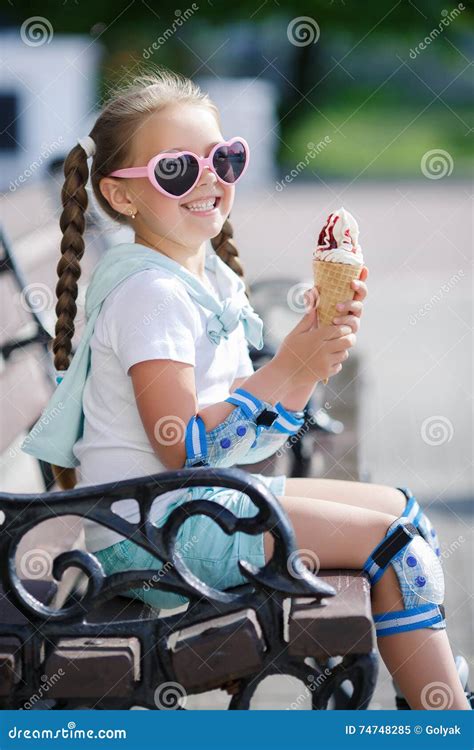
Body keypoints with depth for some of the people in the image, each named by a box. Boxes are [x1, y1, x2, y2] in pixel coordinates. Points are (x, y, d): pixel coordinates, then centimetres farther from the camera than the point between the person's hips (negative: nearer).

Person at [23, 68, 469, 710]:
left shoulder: (212, 276, 11)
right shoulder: (150, 294, -17)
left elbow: (249, 432, 7)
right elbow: (183, 447, -23)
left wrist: (317, 344, -5)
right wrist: (286, 372, -23)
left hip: (209, 496, 10)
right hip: (151, 529, -10)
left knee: (401, 510, 11)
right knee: (391, 541, -12)